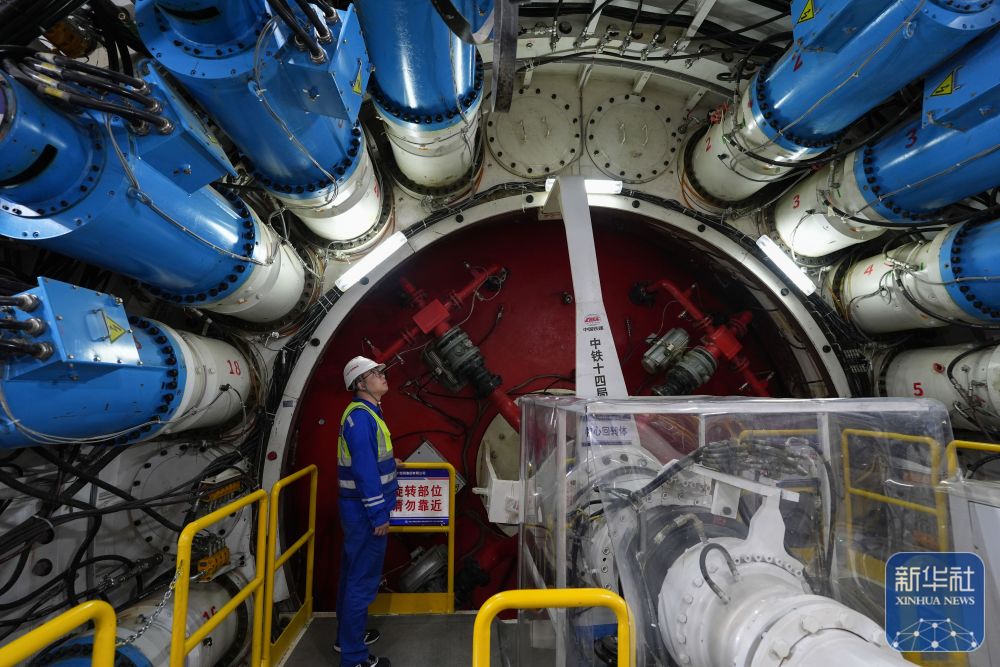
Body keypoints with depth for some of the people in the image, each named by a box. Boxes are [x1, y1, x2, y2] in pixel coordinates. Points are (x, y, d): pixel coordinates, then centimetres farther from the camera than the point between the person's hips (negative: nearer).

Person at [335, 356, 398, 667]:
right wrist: (379, 515, -22)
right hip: (365, 511, -10)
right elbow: (364, 469, -25)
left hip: (361, 508, 10)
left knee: (353, 574, 21)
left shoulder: (366, 413, 10)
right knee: (363, 581, 1)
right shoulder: (361, 416, -22)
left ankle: (348, 635, 37)